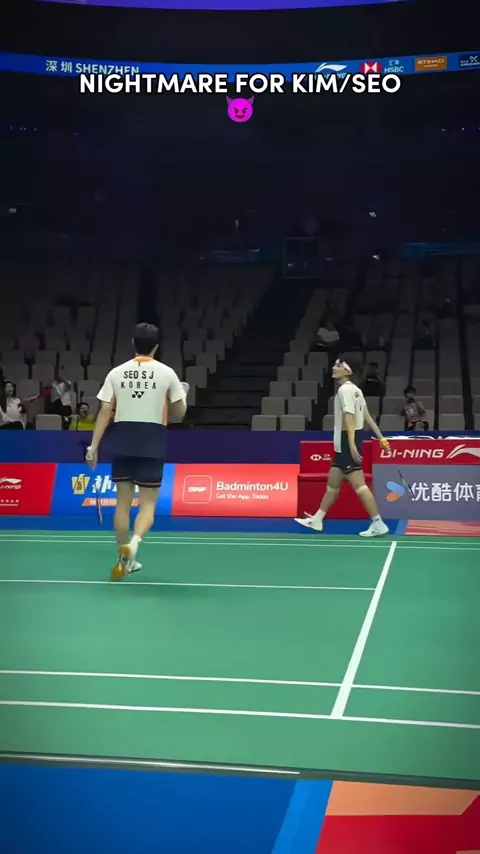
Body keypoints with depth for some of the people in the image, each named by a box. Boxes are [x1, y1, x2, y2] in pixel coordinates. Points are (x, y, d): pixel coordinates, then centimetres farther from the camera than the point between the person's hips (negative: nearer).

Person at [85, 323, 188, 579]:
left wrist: (93, 446, 1)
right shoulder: (166, 373, -1)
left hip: (122, 441, 2)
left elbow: (105, 412, -1)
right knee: (147, 505, 3)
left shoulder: (116, 372, 3)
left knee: (123, 502, 12)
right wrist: (182, 397, 25)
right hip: (152, 442, -2)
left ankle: (124, 560, 17)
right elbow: (179, 414, 4)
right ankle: (132, 544, -25)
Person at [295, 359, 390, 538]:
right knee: (332, 483, 15)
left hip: (347, 444, -10)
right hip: (344, 445, 10)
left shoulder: (345, 389, -13)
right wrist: (380, 437, 12)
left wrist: (352, 445, -31)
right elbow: (366, 415, 14)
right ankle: (316, 520, 23)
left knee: (358, 485, -10)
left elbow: (349, 418, -23)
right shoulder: (353, 389, 15)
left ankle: (378, 524, -9)